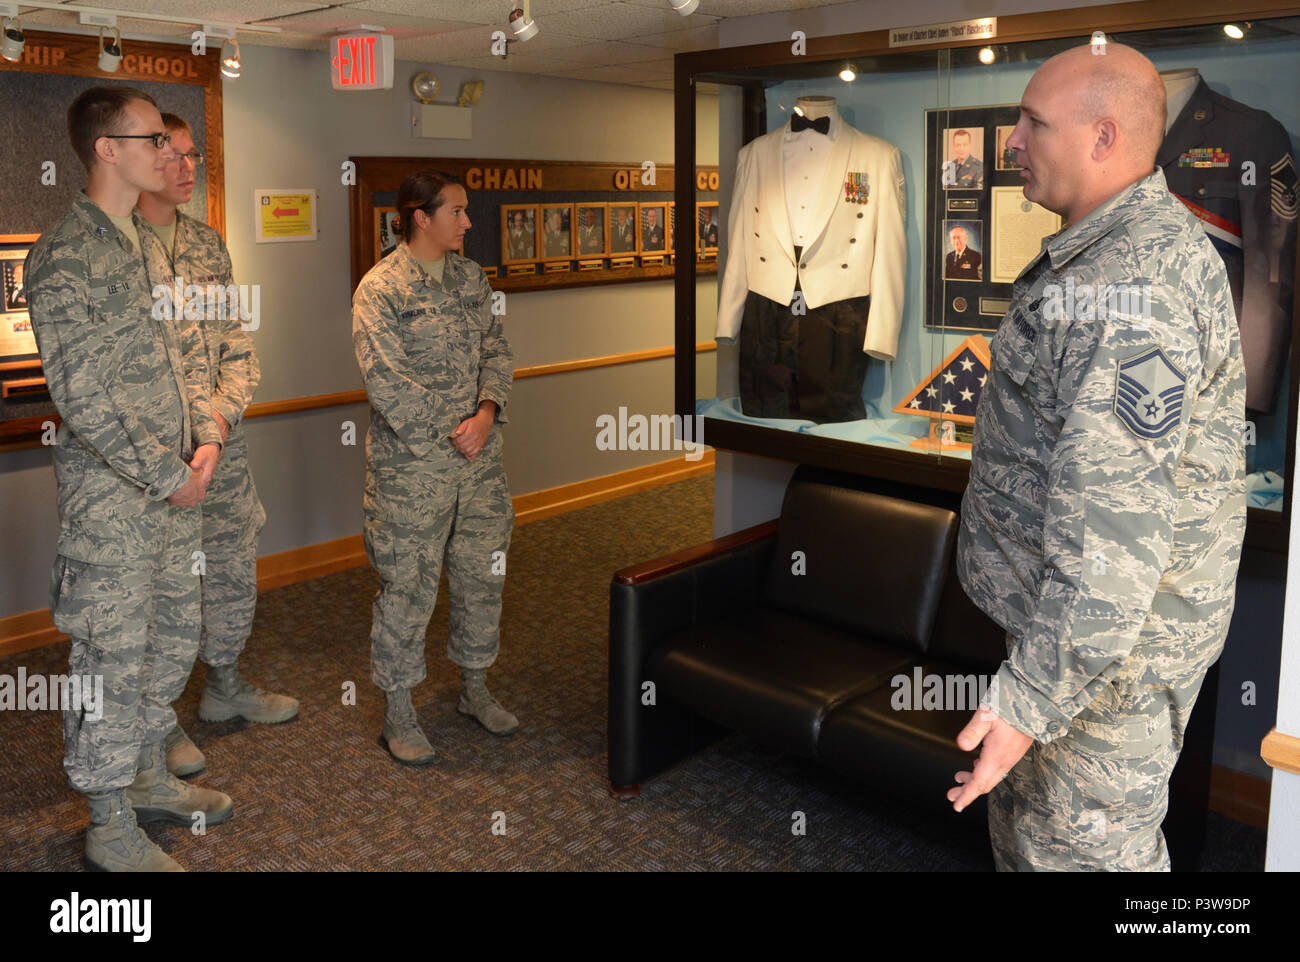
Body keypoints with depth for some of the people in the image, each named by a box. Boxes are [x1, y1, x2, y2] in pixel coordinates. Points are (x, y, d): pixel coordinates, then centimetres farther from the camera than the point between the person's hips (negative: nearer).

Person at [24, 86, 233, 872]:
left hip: (176, 484, 8)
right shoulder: (64, 255, -15)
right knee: (113, 657, 2)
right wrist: (166, 474, -15)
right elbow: (81, 395, -19)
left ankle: (150, 779, 37)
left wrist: (206, 438, 1)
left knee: (173, 638, 18)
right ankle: (111, 828, 17)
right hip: (110, 495, -8)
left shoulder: (150, 242, 12)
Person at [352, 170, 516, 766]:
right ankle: (398, 714, 19)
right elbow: (385, 381, -16)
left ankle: (475, 688, 34)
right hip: (411, 464, -6)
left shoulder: (470, 277, 9)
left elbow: (496, 350, 7)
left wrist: (487, 413, -10)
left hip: (479, 456, 6)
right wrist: (449, 436, -15)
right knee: (408, 587, 3)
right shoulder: (380, 288, -10)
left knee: (483, 573, 15)